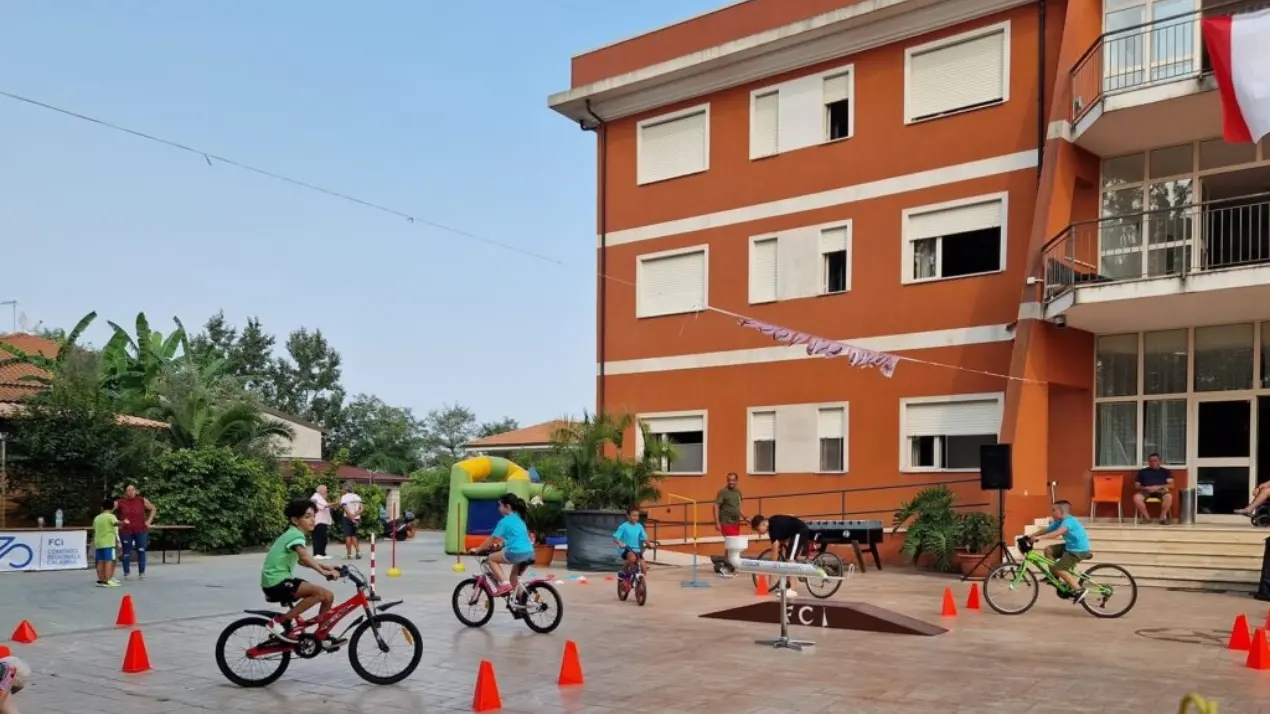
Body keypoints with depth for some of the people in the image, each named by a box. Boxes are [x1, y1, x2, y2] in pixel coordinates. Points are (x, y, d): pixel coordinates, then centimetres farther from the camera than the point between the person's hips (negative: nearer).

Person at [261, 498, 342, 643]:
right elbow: (305, 556, -34)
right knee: (321, 593, -24)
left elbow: (301, 561, 23)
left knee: (328, 596, 7)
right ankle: (280, 622, -17)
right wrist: (323, 572, -43)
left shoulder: (292, 534, 15)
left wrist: (324, 566, 11)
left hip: (278, 582, 10)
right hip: (277, 583, -10)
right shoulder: (295, 535, -15)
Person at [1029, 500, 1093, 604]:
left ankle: (1079, 590, -7)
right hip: (1070, 546, 10)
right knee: (1048, 550, 5)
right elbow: (1046, 530, 4)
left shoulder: (1069, 521, -24)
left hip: (1079, 550, -10)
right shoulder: (1058, 522, 6)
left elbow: (1058, 533, -39)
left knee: (1059, 569, -11)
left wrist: (1039, 537, -45)